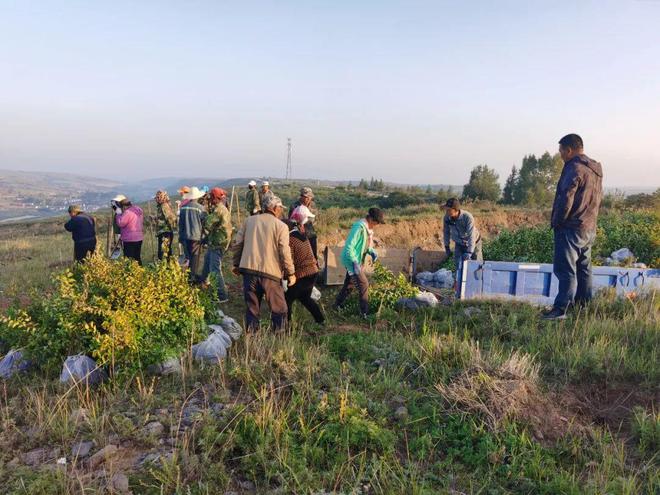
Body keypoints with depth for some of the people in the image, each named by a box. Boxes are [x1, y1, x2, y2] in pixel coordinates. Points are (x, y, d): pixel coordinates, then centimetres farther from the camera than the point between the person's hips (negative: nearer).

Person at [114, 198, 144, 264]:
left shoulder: (127, 212, -18)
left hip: (129, 240, -8)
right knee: (137, 258, 17)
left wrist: (118, 213, -6)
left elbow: (120, 223, -16)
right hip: (139, 238, 8)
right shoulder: (138, 209, 8)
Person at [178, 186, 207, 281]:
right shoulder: (200, 208, -11)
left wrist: (180, 236, 19)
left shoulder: (183, 207, 2)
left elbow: (180, 223, 10)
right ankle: (193, 276, 4)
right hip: (196, 236, -5)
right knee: (195, 257, 3)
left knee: (188, 256, 16)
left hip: (185, 236, 5)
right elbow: (204, 223, -6)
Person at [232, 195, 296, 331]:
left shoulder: (249, 220, 10)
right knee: (279, 310, 8)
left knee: (252, 308, 15)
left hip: (249, 270, 4)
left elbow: (237, 244, 10)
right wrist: (291, 273, 1)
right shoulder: (281, 226, -3)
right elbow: (285, 252, -8)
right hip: (270, 272, -4)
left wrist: (237, 264, 20)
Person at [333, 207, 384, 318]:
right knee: (364, 285, -6)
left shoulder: (368, 228, 4)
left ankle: (338, 305, 36)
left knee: (350, 284, 19)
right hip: (352, 261, -10)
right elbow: (348, 247, -28)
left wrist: (372, 251, 0)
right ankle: (365, 313, 4)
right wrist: (355, 262, -31)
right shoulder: (359, 228, -26)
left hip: (357, 261, 10)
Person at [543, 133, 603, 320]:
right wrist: (590, 220, 20)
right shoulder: (596, 170, 16)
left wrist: (556, 222, -10)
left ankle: (560, 309, -9)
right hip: (590, 229, 10)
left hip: (571, 229, -9)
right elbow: (597, 200, 21)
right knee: (583, 269, 16)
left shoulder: (575, 168, -15)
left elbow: (566, 198, -20)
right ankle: (585, 306, 23)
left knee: (566, 269, -9)